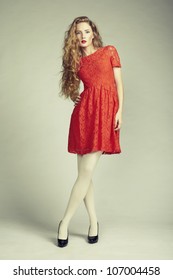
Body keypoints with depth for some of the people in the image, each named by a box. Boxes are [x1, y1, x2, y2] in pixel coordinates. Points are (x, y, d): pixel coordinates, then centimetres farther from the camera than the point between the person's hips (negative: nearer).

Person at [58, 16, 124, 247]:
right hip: (85, 111, 3)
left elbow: (118, 83, 7)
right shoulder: (76, 61, 17)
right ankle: (94, 221, 14)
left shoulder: (109, 51, 11)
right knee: (84, 172, 0)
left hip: (106, 111, -3)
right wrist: (74, 97, 3)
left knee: (86, 171, -9)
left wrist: (120, 110, -4)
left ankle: (65, 222, 2)